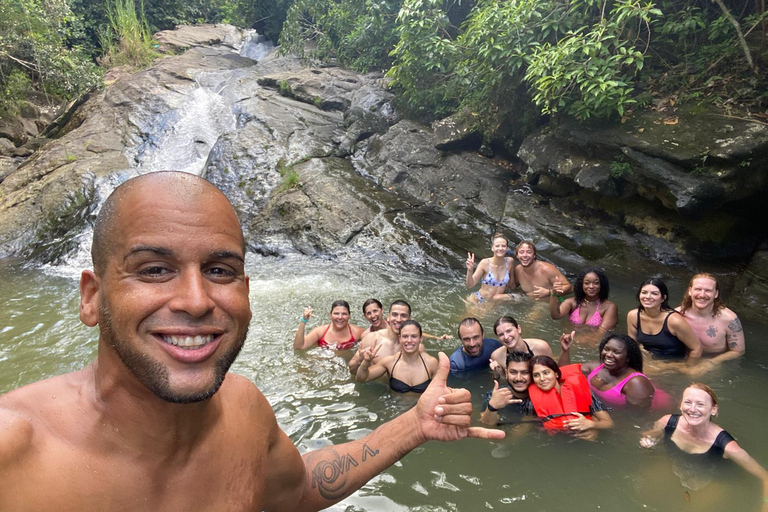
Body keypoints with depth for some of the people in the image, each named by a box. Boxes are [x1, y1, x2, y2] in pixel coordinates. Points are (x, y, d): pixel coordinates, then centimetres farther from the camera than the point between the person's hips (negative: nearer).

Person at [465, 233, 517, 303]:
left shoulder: (510, 262, -5)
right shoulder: (485, 263, -13)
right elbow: (470, 285, -14)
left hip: (496, 302, 3)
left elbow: (512, 286, 10)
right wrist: (470, 271, -27)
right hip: (478, 300, -3)